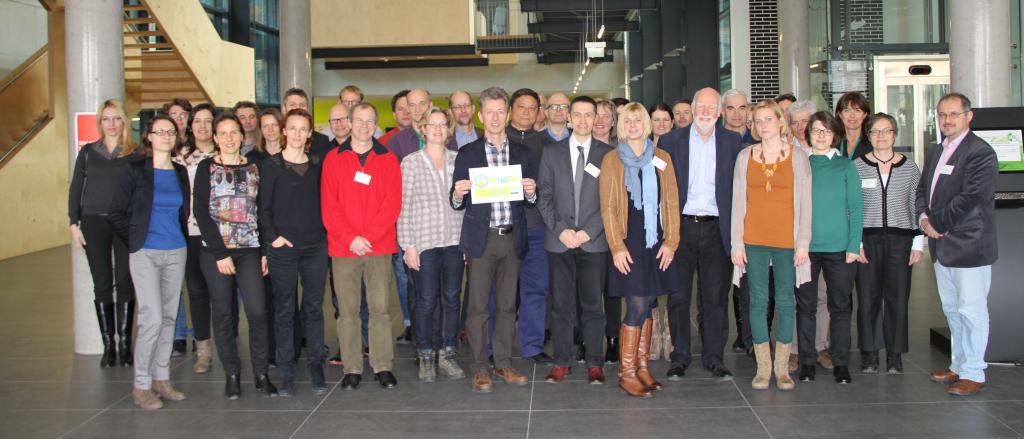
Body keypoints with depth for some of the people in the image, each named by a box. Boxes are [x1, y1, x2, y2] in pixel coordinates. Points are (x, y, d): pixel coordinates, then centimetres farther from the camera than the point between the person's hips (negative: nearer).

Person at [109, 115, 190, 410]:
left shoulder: (181, 173, 9)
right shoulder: (137, 171, -4)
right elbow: (117, 213, -1)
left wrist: (181, 238, 9)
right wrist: (135, 241, 1)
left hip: (176, 253, 5)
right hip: (146, 254, -5)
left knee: (169, 318, 9)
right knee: (152, 319, -10)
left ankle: (161, 378, 19)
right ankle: (141, 386, 1)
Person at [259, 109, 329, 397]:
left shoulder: (317, 165, 10)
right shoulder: (271, 165, 0)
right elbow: (264, 208, -1)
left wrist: (325, 234, 4)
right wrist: (272, 237, -12)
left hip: (315, 246, 3)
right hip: (283, 248, -3)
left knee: (314, 307, 6)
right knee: (284, 310, 2)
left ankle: (316, 367, 15)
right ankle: (286, 371, 10)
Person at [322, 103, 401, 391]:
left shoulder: (388, 159, 7)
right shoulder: (333, 159, 7)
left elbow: (392, 204, 0)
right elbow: (328, 205, 0)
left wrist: (368, 236, -11)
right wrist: (350, 238, -11)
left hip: (379, 247, 0)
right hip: (343, 248, 0)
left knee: (380, 308, 1)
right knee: (348, 310, 3)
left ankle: (383, 366, 10)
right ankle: (352, 368, 11)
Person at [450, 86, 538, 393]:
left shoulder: (521, 153, 10)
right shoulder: (467, 154, 2)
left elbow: (530, 200, 12)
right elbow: (457, 203, 2)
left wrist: (531, 192, -9)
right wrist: (458, 194, -19)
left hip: (512, 238, 3)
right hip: (481, 239, -2)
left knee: (507, 305, 9)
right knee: (478, 307, -1)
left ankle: (504, 364, 20)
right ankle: (480, 369, 8)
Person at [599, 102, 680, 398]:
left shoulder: (661, 158, 9)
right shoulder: (612, 160, 2)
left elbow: (672, 202, 7)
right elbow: (607, 207, -2)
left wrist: (671, 241, -1)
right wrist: (617, 247, -8)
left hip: (656, 242, 3)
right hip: (629, 242, -3)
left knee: (647, 305, 8)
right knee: (637, 307, -7)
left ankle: (642, 366, 19)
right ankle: (627, 373, 2)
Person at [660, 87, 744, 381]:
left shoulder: (732, 142, 6)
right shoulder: (671, 140, 3)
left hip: (716, 228, 1)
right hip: (681, 227, 0)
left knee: (715, 296, 6)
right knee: (679, 296, 4)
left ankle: (714, 358, 17)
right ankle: (679, 358, 14)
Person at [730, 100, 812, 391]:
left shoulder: (798, 158, 2)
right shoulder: (745, 156, 6)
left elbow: (805, 203, 2)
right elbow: (738, 201, 5)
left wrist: (803, 243, -4)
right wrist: (737, 243, 0)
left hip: (786, 240, -1)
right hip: (753, 240, 1)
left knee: (785, 302, 4)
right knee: (758, 301, 4)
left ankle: (782, 368, 15)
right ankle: (763, 368, 13)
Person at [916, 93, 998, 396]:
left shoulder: (980, 152, -13)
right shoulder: (936, 153, 16)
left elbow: (971, 198, -20)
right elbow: (923, 190, 17)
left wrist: (937, 223, -15)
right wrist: (924, 218, -3)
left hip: (969, 246, -9)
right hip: (942, 246, 9)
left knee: (971, 311, -2)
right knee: (952, 310, 16)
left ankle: (973, 374, 7)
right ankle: (959, 366, 27)